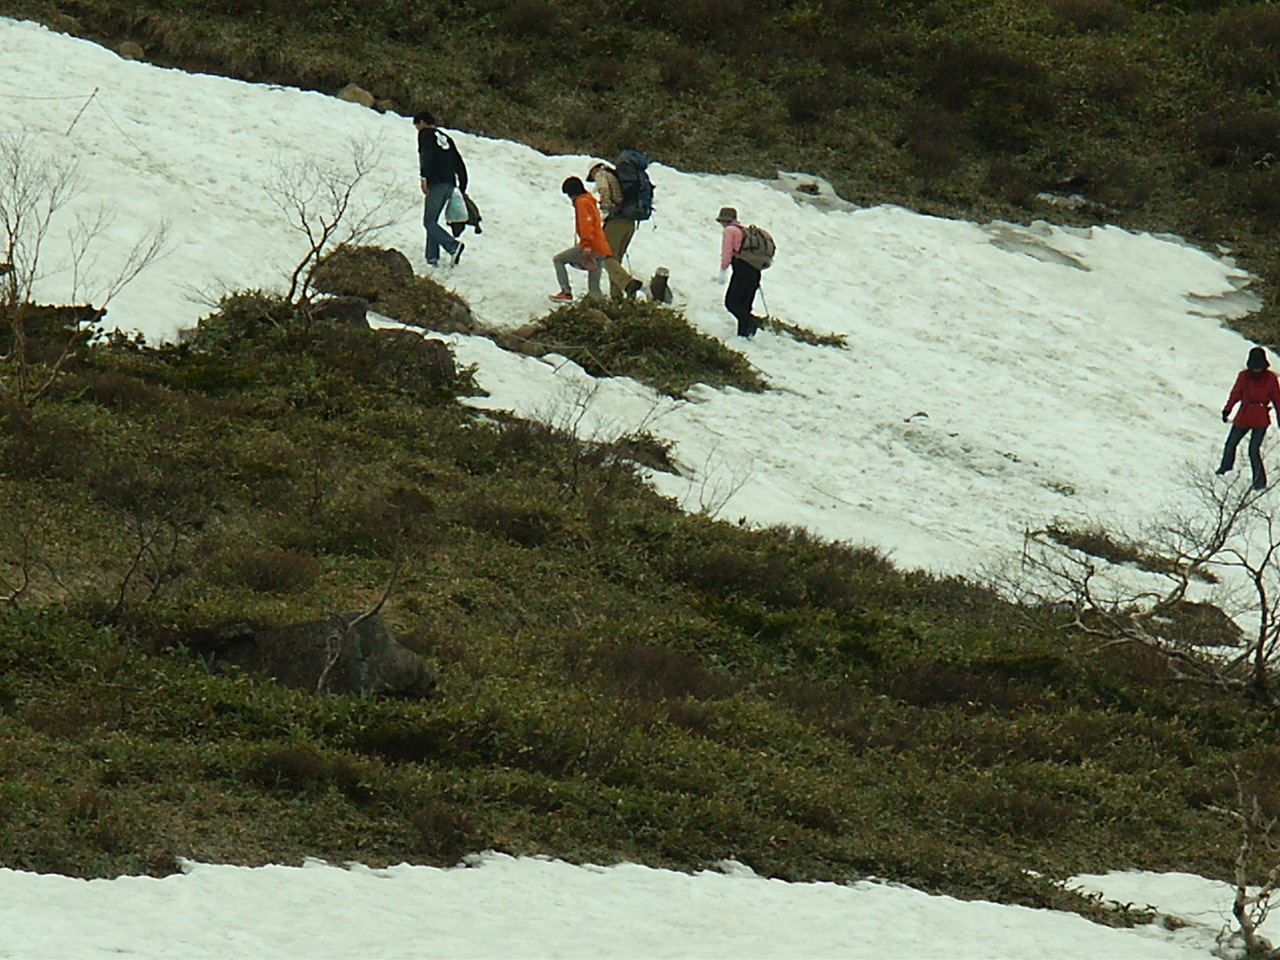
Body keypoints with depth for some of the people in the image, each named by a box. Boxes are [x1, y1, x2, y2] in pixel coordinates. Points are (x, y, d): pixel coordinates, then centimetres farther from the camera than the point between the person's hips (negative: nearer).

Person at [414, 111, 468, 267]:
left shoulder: (425, 133, 5)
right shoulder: (445, 138, 25)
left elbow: (426, 155, -14)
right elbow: (459, 163, 24)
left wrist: (424, 177, -21)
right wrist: (462, 188, 25)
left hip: (436, 183, -8)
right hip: (450, 183, 8)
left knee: (429, 222, -9)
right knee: (432, 220, 14)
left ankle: (453, 246, -28)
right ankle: (432, 257, 5)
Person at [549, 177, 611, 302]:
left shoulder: (582, 202, -6)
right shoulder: (591, 201, 24)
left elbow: (586, 225, -18)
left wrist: (586, 246, -26)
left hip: (591, 247, -9)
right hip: (601, 249, 9)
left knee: (558, 260, 1)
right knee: (594, 288, 8)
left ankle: (566, 292, -4)